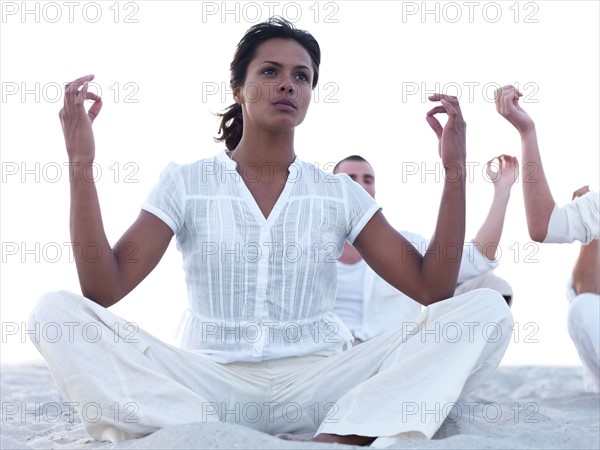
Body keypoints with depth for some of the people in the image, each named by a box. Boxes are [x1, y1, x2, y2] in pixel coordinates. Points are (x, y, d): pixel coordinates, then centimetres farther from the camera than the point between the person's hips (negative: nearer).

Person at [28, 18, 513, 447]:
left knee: (486, 311, -19)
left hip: (319, 386, 1)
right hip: (212, 386, -1)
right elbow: (103, 289, -4)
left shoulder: (341, 194, 11)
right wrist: (80, 166, -11)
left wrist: (455, 171, -3)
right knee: (57, 313, -22)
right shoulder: (184, 183, 8)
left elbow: (432, 288, 3)